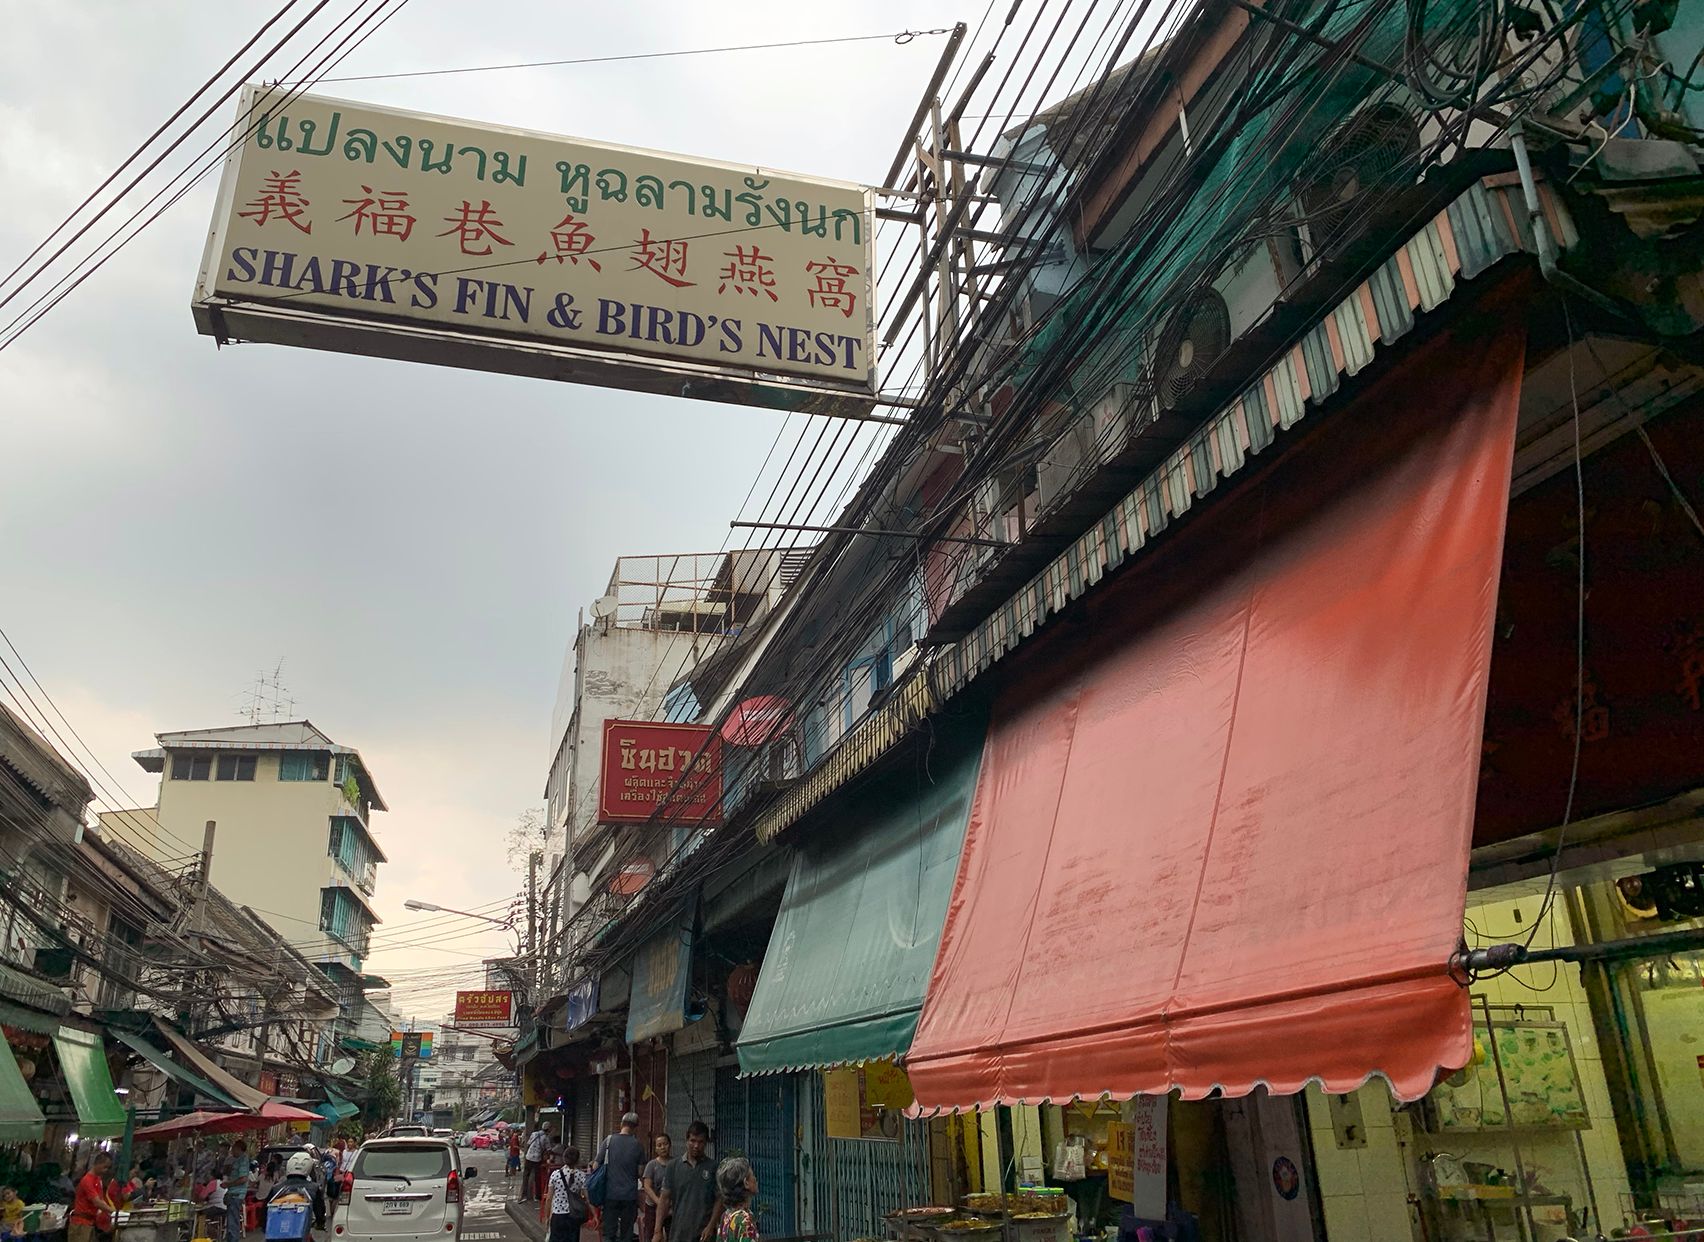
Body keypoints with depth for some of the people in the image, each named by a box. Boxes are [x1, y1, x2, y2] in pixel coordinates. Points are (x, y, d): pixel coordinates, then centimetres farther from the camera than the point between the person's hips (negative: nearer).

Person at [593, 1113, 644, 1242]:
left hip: (610, 1193, 0)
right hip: (630, 1195, 0)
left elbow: (596, 1165, -3)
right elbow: (640, 1171, 0)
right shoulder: (638, 1145, -3)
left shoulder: (609, 1140, -3)